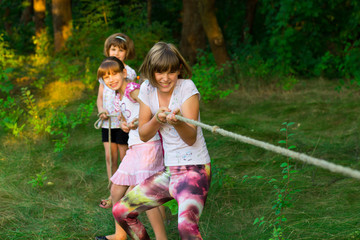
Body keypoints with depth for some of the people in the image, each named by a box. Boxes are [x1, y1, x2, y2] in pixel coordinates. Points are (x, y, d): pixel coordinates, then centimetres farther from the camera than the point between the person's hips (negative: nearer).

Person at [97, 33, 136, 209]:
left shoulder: (129, 73, -5)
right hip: (107, 122, 5)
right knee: (110, 158, 7)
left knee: (125, 158, 0)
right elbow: (100, 96, 14)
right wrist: (101, 111, -5)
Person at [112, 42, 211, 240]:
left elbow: (191, 139, -20)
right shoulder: (147, 89, 2)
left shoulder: (187, 88, -14)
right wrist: (157, 119, -17)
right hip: (169, 171, 7)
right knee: (120, 211, 9)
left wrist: (177, 122, -42)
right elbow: (143, 135, 4)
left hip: (194, 171, -7)